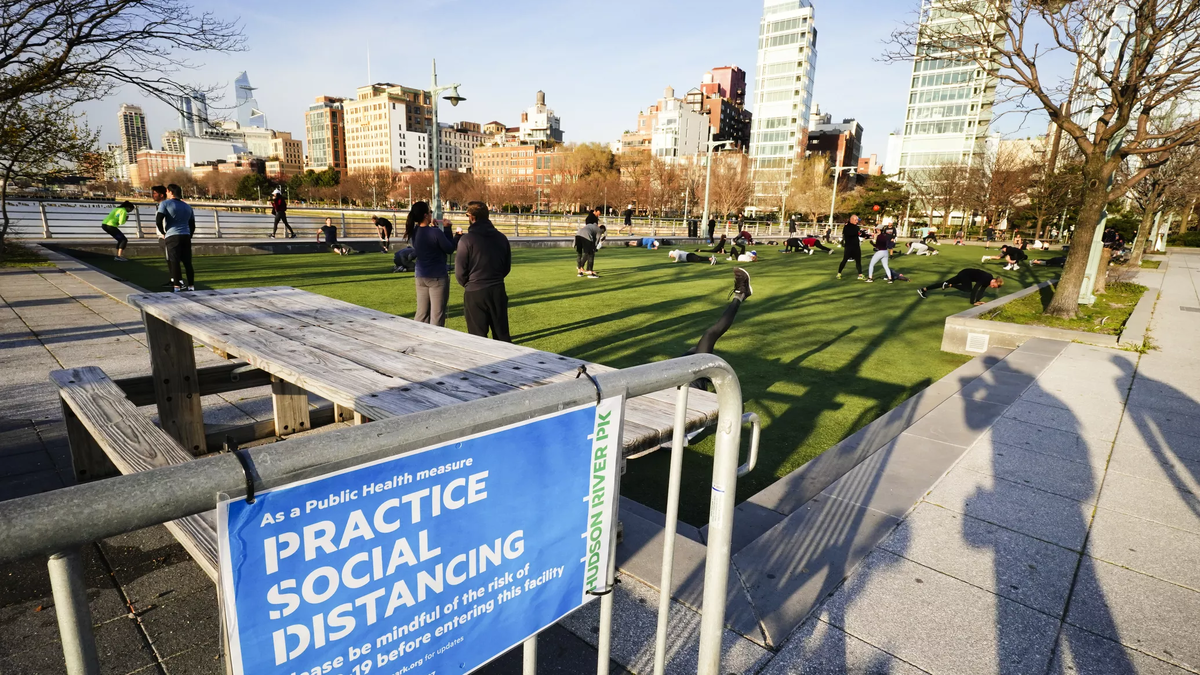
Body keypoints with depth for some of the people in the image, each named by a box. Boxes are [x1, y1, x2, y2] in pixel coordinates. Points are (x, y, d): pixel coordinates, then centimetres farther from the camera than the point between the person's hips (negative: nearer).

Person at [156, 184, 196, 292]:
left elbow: (158, 220, -10)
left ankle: (177, 286, -9)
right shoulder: (187, 207, 18)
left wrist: (163, 233, 4)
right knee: (187, 262, 7)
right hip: (186, 236, 5)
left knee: (174, 262, -5)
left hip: (172, 236, -5)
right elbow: (192, 226, 18)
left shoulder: (165, 203, 1)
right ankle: (191, 286, 9)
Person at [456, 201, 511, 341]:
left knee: (478, 337, 5)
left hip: (475, 293, -4)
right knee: (502, 334, 13)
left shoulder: (467, 239, -12)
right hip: (498, 290, 5)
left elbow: (460, 272, -8)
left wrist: (467, 284, 11)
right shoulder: (501, 238, 4)